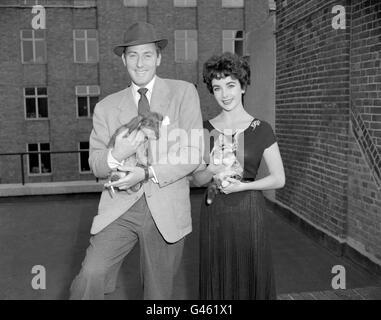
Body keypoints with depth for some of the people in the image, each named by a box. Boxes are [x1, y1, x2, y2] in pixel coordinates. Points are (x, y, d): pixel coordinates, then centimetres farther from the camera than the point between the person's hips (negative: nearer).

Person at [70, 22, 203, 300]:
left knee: (159, 292, 12)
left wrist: (147, 173, -18)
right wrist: (115, 156, -18)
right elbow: (95, 163, 6)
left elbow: (194, 154, -6)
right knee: (91, 276, -20)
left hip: (167, 211, 0)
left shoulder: (184, 92, 2)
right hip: (120, 207, 1)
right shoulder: (106, 107, 8)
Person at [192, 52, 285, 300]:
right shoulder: (205, 130, 5)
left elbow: (279, 179, -2)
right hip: (213, 214, 2)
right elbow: (196, 179, 7)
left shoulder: (261, 129, -3)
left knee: (250, 278, 8)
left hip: (249, 213, -2)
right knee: (217, 279, 12)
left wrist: (243, 185, -15)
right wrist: (212, 171, -14)